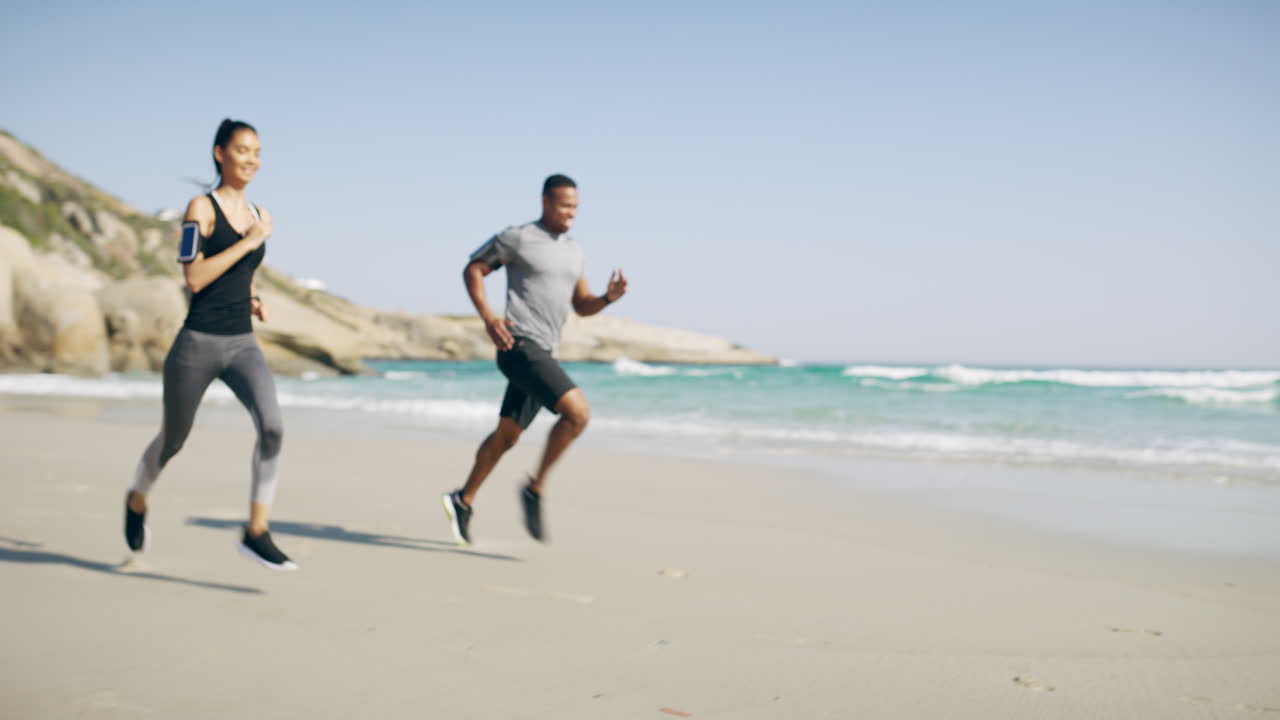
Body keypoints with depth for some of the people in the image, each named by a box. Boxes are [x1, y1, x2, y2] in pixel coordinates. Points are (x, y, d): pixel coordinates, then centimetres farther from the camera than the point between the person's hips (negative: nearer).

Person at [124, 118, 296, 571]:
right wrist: (247, 242, -18)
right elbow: (194, 278, -17)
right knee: (173, 440, 13)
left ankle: (256, 533, -14)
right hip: (198, 345, -4)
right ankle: (137, 501, 46)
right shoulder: (202, 208, -7)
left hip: (243, 346, 4)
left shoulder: (258, 215, 11)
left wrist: (255, 302, 9)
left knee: (272, 426, -21)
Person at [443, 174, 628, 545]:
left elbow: (582, 306, 20)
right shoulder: (518, 238, -4)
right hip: (521, 346, -8)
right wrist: (488, 317, -12)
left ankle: (462, 501, 28)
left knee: (507, 435, 14)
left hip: (544, 354, 8)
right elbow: (473, 270, 1)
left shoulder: (574, 250, 17)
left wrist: (609, 297, -2)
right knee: (578, 411, -21)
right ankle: (535, 488, -9)